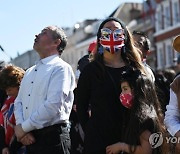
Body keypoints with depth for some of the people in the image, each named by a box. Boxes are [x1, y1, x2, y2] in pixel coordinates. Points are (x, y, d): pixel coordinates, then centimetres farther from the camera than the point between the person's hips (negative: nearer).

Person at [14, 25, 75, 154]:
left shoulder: (61, 68, -6)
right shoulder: (30, 72, 17)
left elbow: (53, 105, -17)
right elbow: (19, 102, 14)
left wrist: (24, 127, -12)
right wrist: (19, 126, -6)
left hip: (52, 137, -6)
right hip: (29, 138, 6)